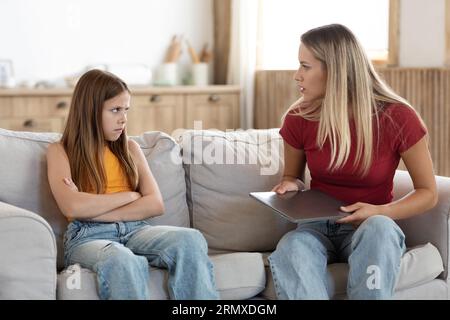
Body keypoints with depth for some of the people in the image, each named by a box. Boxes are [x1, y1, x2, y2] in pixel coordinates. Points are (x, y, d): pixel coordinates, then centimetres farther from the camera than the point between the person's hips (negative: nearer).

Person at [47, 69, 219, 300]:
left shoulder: (130, 148, 20)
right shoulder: (60, 151, 9)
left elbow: (156, 204, 5)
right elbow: (72, 207, -10)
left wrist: (93, 208, -6)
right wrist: (130, 196, 0)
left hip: (134, 229, 4)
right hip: (88, 235, -4)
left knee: (190, 239, -29)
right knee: (122, 261, -41)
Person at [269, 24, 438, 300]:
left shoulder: (397, 118, -12)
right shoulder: (299, 119, -4)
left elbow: (428, 193, -4)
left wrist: (380, 212, -21)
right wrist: (290, 185, -9)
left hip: (372, 227, -1)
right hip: (316, 226, 2)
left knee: (378, 228, -39)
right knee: (290, 251, -35)